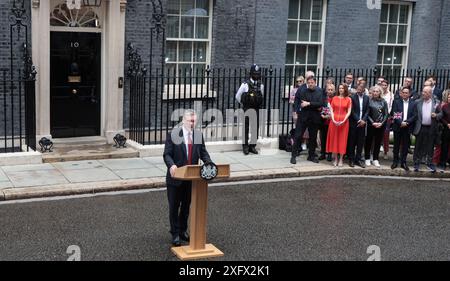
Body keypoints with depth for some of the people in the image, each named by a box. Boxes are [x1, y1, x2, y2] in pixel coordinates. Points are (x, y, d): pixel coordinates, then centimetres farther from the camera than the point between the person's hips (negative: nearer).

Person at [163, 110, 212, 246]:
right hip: (176, 177, -4)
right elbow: (167, 154, -12)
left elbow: (203, 153, 6)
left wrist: (210, 164, -13)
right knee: (174, 207, 5)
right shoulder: (173, 135, -9)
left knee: (186, 206, 17)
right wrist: (171, 165, -32)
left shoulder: (199, 135, 3)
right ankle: (175, 234, 15)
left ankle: (183, 230, 32)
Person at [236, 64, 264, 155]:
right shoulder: (245, 84, -6)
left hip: (256, 110, 4)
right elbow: (238, 96, 3)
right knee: (246, 128, 0)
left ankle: (253, 146, 14)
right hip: (247, 110, -4)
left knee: (255, 128, 4)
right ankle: (245, 146, 8)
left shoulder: (261, 86, 6)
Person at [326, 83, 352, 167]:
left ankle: (341, 160, 7)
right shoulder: (334, 98, 6)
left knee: (342, 140, 1)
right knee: (334, 139, 3)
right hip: (334, 121, 1)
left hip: (344, 122, -1)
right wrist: (333, 120, -10)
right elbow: (331, 110, 4)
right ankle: (335, 159, 10)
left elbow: (349, 112, -1)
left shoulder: (348, 99, 2)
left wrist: (343, 121, -13)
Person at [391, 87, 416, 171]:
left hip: (407, 127, 0)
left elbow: (414, 116, -2)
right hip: (397, 126, 0)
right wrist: (400, 122, -17)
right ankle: (395, 161, 15)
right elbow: (394, 114, -4)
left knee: (405, 146, 4)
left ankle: (403, 162, 12)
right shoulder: (396, 102, 4)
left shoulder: (413, 103, 5)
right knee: (396, 145, 6)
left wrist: (406, 122, -14)